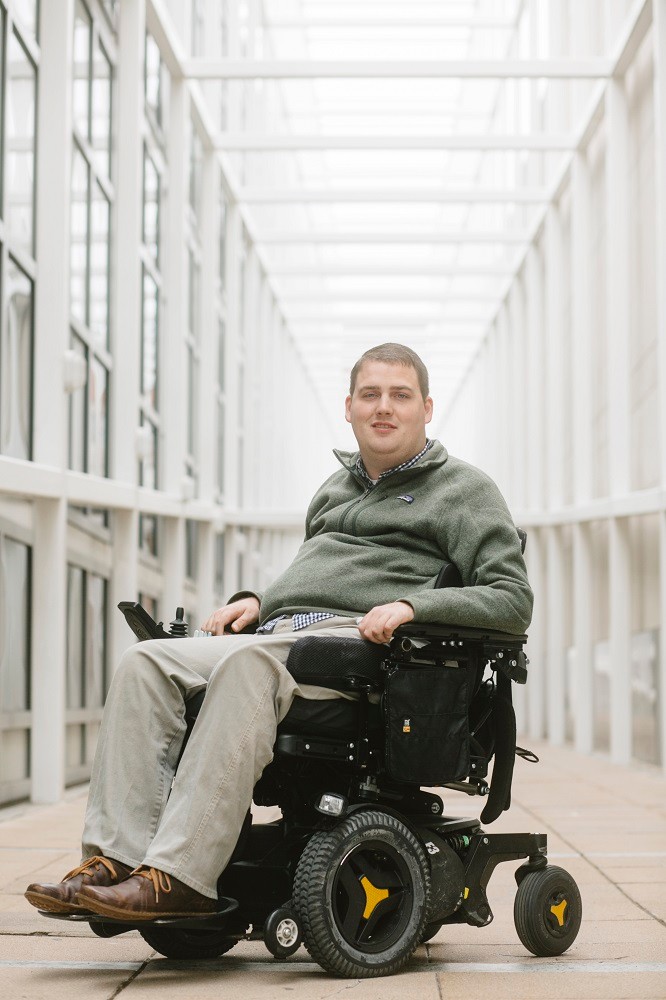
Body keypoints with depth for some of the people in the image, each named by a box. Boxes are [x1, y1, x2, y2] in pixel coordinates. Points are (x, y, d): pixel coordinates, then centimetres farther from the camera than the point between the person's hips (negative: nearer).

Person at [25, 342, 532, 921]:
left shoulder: (463, 489, 11)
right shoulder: (336, 488, 31)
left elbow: (513, 600, -1)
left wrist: (410, 605, -14)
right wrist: (258, 600, 15)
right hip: (281, 631, 7)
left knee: (248, 663, -37)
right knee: (146, 662, -18)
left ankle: (181, 876, -44)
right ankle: (119, 856, -29)